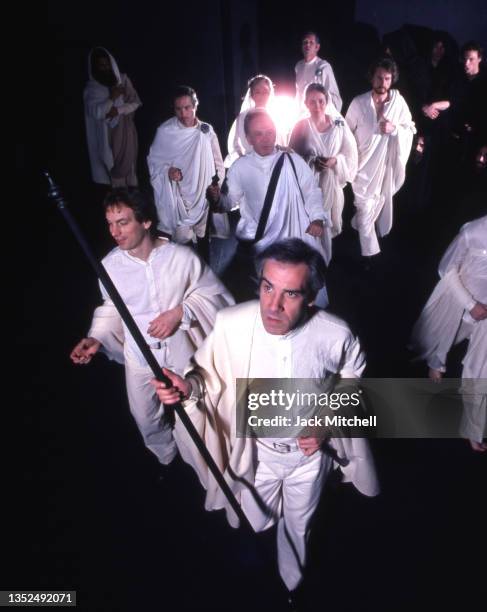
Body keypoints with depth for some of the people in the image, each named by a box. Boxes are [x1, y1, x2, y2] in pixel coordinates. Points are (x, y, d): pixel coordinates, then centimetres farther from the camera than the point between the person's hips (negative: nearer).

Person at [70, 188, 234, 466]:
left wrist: (181, 312, -24)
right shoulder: (110, 264, -12)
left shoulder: (182, 257, -20)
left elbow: (214, 294, -9)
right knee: (147, 421, 22)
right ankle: (166, 459, 56)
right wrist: (97, 338, -12)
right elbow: (112, 307, 3)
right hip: (139, 359, 2)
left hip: (182, 355, -2)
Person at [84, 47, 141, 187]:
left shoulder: (123, 80, 3)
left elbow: (135, 102, -1)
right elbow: (95, 112, -11)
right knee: (110, 166, -1)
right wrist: (112, 98, -16)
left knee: (127, 164, 3)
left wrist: (118, 110, -14)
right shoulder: (91, 88, -1)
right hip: (106, 135, -1)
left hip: (125, 131, 1)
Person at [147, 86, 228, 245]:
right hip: (176, 198, -1)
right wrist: (167, 171, -13)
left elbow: (218, 164, 9)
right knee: (181, 243, -6)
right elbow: (153, 160, 6)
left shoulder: (206, 131, 1)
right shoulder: (165, 131, -3)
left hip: (202, 197, 2)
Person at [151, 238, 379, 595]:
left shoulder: (335, 335, -27)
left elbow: (351, 379, -5)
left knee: (298, 527, 29)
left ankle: (291, 584, 66)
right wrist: (188, 387, -34)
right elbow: (211, 374, -13)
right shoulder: (231, 324, -30)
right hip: (255, 452, 0)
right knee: (253, 524, 27)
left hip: (309, 453, 0)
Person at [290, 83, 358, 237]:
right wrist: (311, 164, -19)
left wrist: (335, 161, -20)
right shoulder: (301, 126, -7)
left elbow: (351, 155, 0)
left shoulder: (339, 125, -5)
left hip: (332, 183, 1)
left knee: (331, 226, 15)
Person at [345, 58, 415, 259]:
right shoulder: (358, 102, -9)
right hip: (364, 162, -2)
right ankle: (370, 252, 8)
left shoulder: (399, 102, -7)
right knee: (365, 208, -3)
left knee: (380, 203, 20)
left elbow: (410, 131, -2)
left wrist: (394, 129, -22)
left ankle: (357, 223, 49)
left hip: (386, 162, 2)